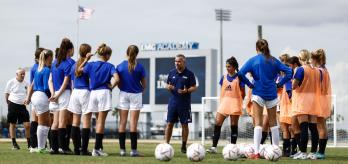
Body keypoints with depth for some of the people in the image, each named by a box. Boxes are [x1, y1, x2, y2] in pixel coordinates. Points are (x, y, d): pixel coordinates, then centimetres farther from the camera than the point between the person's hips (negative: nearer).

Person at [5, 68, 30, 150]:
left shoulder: (26, 84, 7)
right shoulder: (11, 82, -2)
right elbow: (6, 94, 5)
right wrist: (9, 104, 4)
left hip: (22, 106, 2)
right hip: (13, 105, -2)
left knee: (27, 125, -6)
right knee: (12, 124, 4)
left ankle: (29, 144, 4)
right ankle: (14, 144, 13)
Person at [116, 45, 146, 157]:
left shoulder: (120, 66, -3)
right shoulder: (139, 67, -7)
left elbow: (118, 83, 0)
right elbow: (144, 84, 0)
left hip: (123, 94, 2)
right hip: (136, 95, -2)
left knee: (122, 122, 6)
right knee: (133, 123, -1)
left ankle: (122, 149, 4)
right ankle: (133, 150, -3)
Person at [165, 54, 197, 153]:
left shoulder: (189, 74, -2)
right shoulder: (172, 73, 8)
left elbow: (194, 87, -2)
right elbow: (167, 85, 14)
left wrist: (186, 91, -21)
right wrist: (168, 87, -10)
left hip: (185, 103, -2)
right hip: (173, 101, 2)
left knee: (184, 124, 3)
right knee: (169, 123, 0)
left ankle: (184, 146, 12)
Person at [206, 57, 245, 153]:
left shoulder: (239, 78, -4)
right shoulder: (224, 78, 10)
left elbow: (243, 93, 0)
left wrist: (238, 101, 0)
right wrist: (222, 102, 10)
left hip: (235, 103, -4)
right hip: (224, 102, 4)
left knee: (234, 125, 2)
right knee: (217, 123, -6)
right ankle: (214, 147, -6)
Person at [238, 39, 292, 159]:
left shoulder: (253, 60, -3)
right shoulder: (274, 61, 5)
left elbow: (240, 74, -15)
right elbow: (288, 72, -1)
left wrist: (249, 84, -5)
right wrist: (279, 84, 3)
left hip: (258, 93, -3)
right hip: (271, 94, 3)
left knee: (258, 123, -5)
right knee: (273, 122, 14)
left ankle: (256, 152, -15)